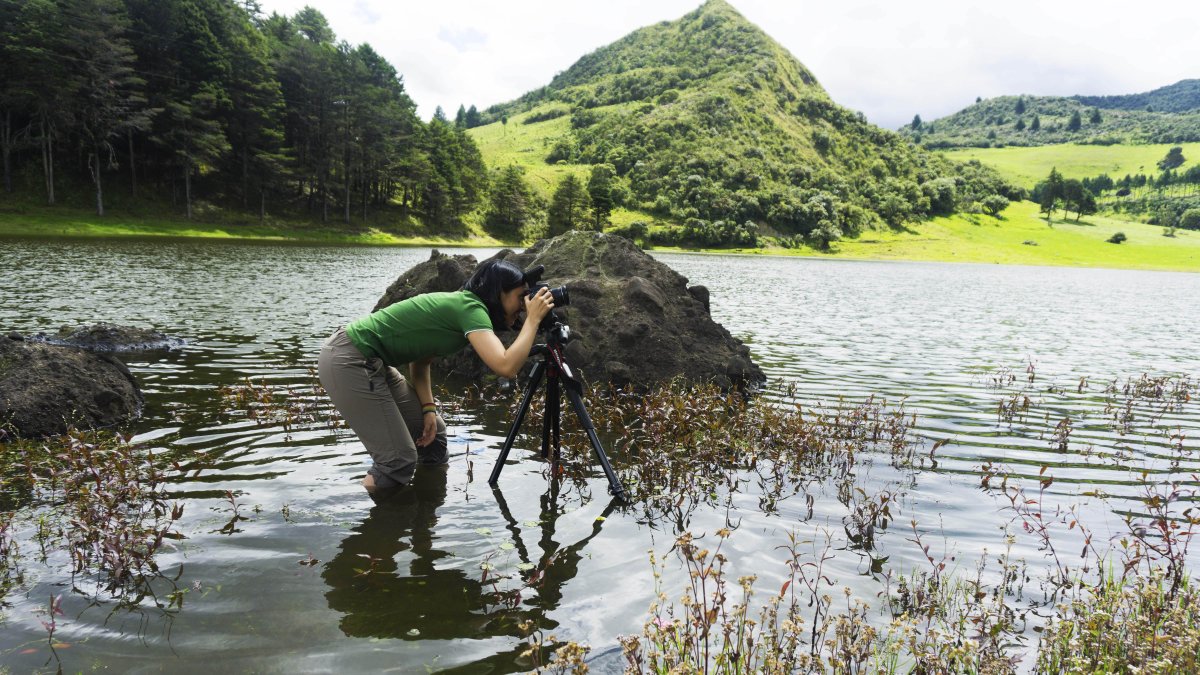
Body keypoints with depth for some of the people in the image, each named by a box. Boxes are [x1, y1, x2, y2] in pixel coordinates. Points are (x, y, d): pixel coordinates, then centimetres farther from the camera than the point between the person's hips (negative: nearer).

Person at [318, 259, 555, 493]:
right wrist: (533, 319, -17)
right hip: (347, 362, -10)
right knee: (399, 461, -8)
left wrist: (428, 408, 5)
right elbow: (506, 367, -29)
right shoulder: (470, 307, -17)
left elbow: (420, 359, 16)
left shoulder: (458, 305, 11)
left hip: (368, 361, 10)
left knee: (433, 434, 14)